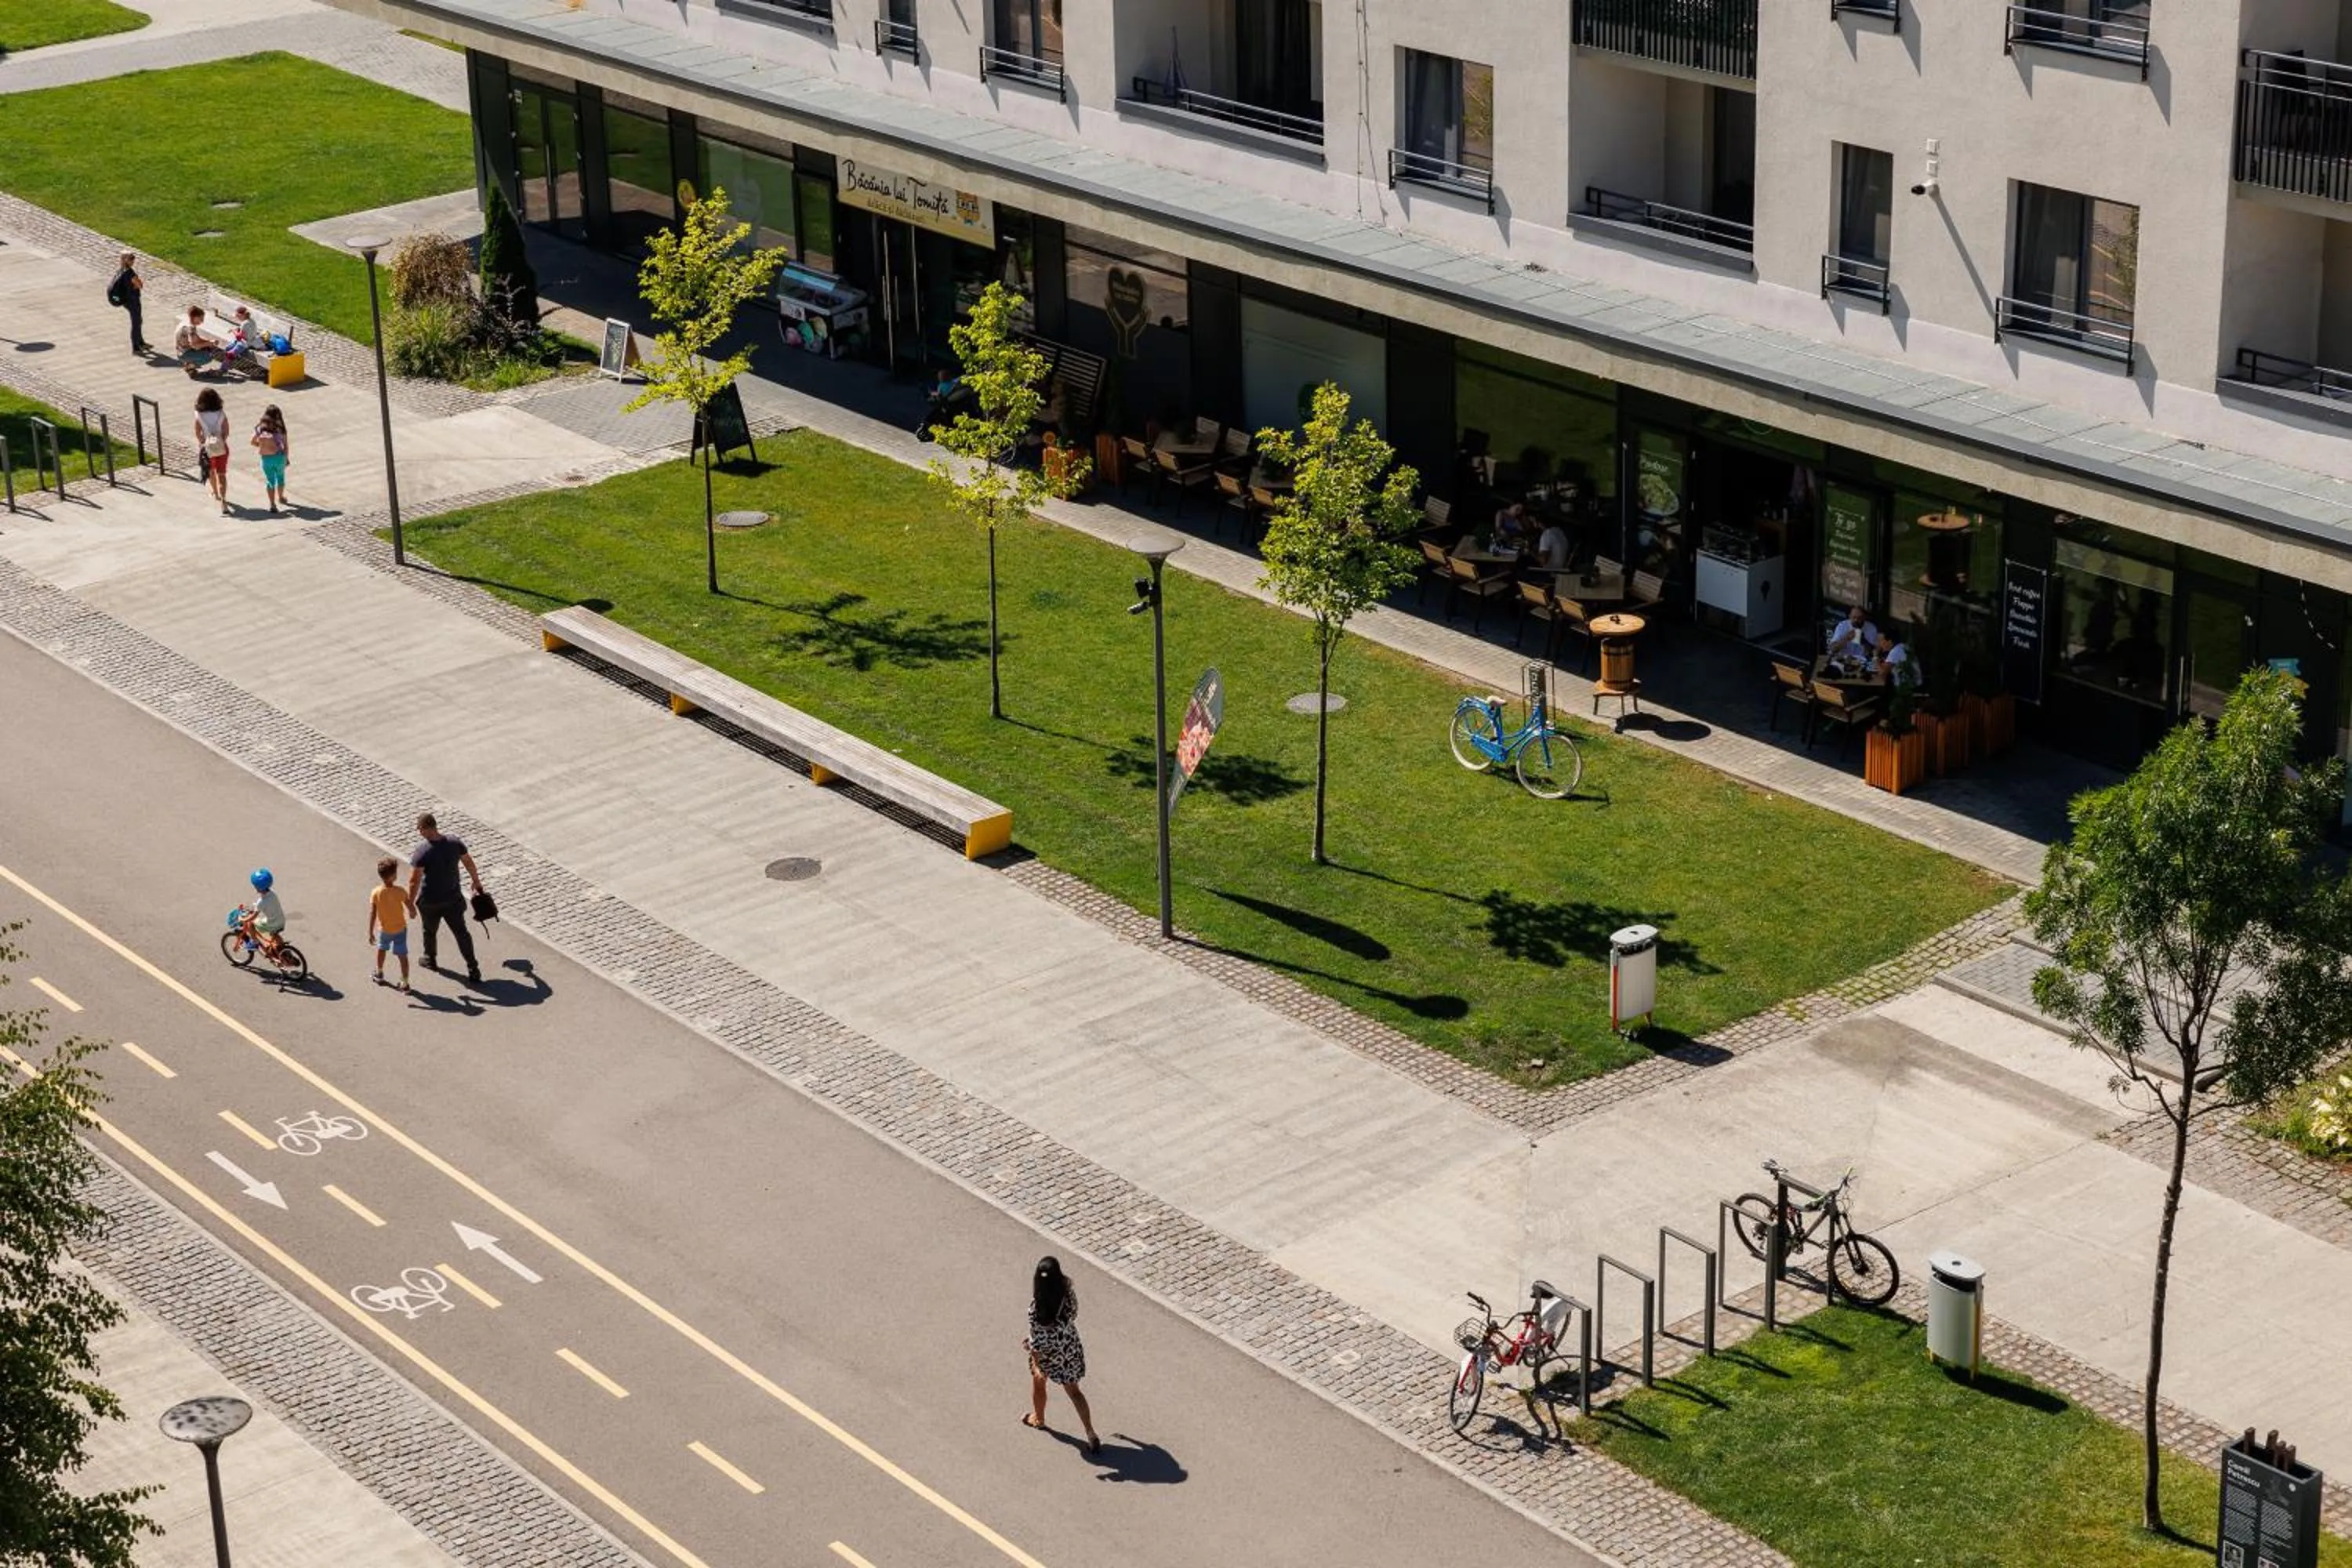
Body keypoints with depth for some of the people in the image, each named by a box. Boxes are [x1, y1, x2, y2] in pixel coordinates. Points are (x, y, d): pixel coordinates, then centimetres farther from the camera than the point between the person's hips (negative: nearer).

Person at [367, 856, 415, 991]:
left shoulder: (375, 893, -19)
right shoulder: (400, 891, -22)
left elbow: (372, 914, -16)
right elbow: (411, 907, -13)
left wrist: (371, 933, -8)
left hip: (384, 929, 2)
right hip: (400, 929, -2)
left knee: (381, 949, 29)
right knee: (402, 955, 9)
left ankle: (379, 975, 45)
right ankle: (405, 983, 11)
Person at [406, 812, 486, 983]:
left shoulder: (421, 852, -25)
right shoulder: (455, 841, -11)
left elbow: (414, 881, -23)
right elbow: (469, 863, 4)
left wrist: (410, 903, -11)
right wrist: (477, 882, 21)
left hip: (430, 902, -3)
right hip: (453, 899, 3)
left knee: (430, 931, 23)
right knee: (461, 933, 11)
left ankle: (430, 960, 45)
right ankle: (473, 969, 10)